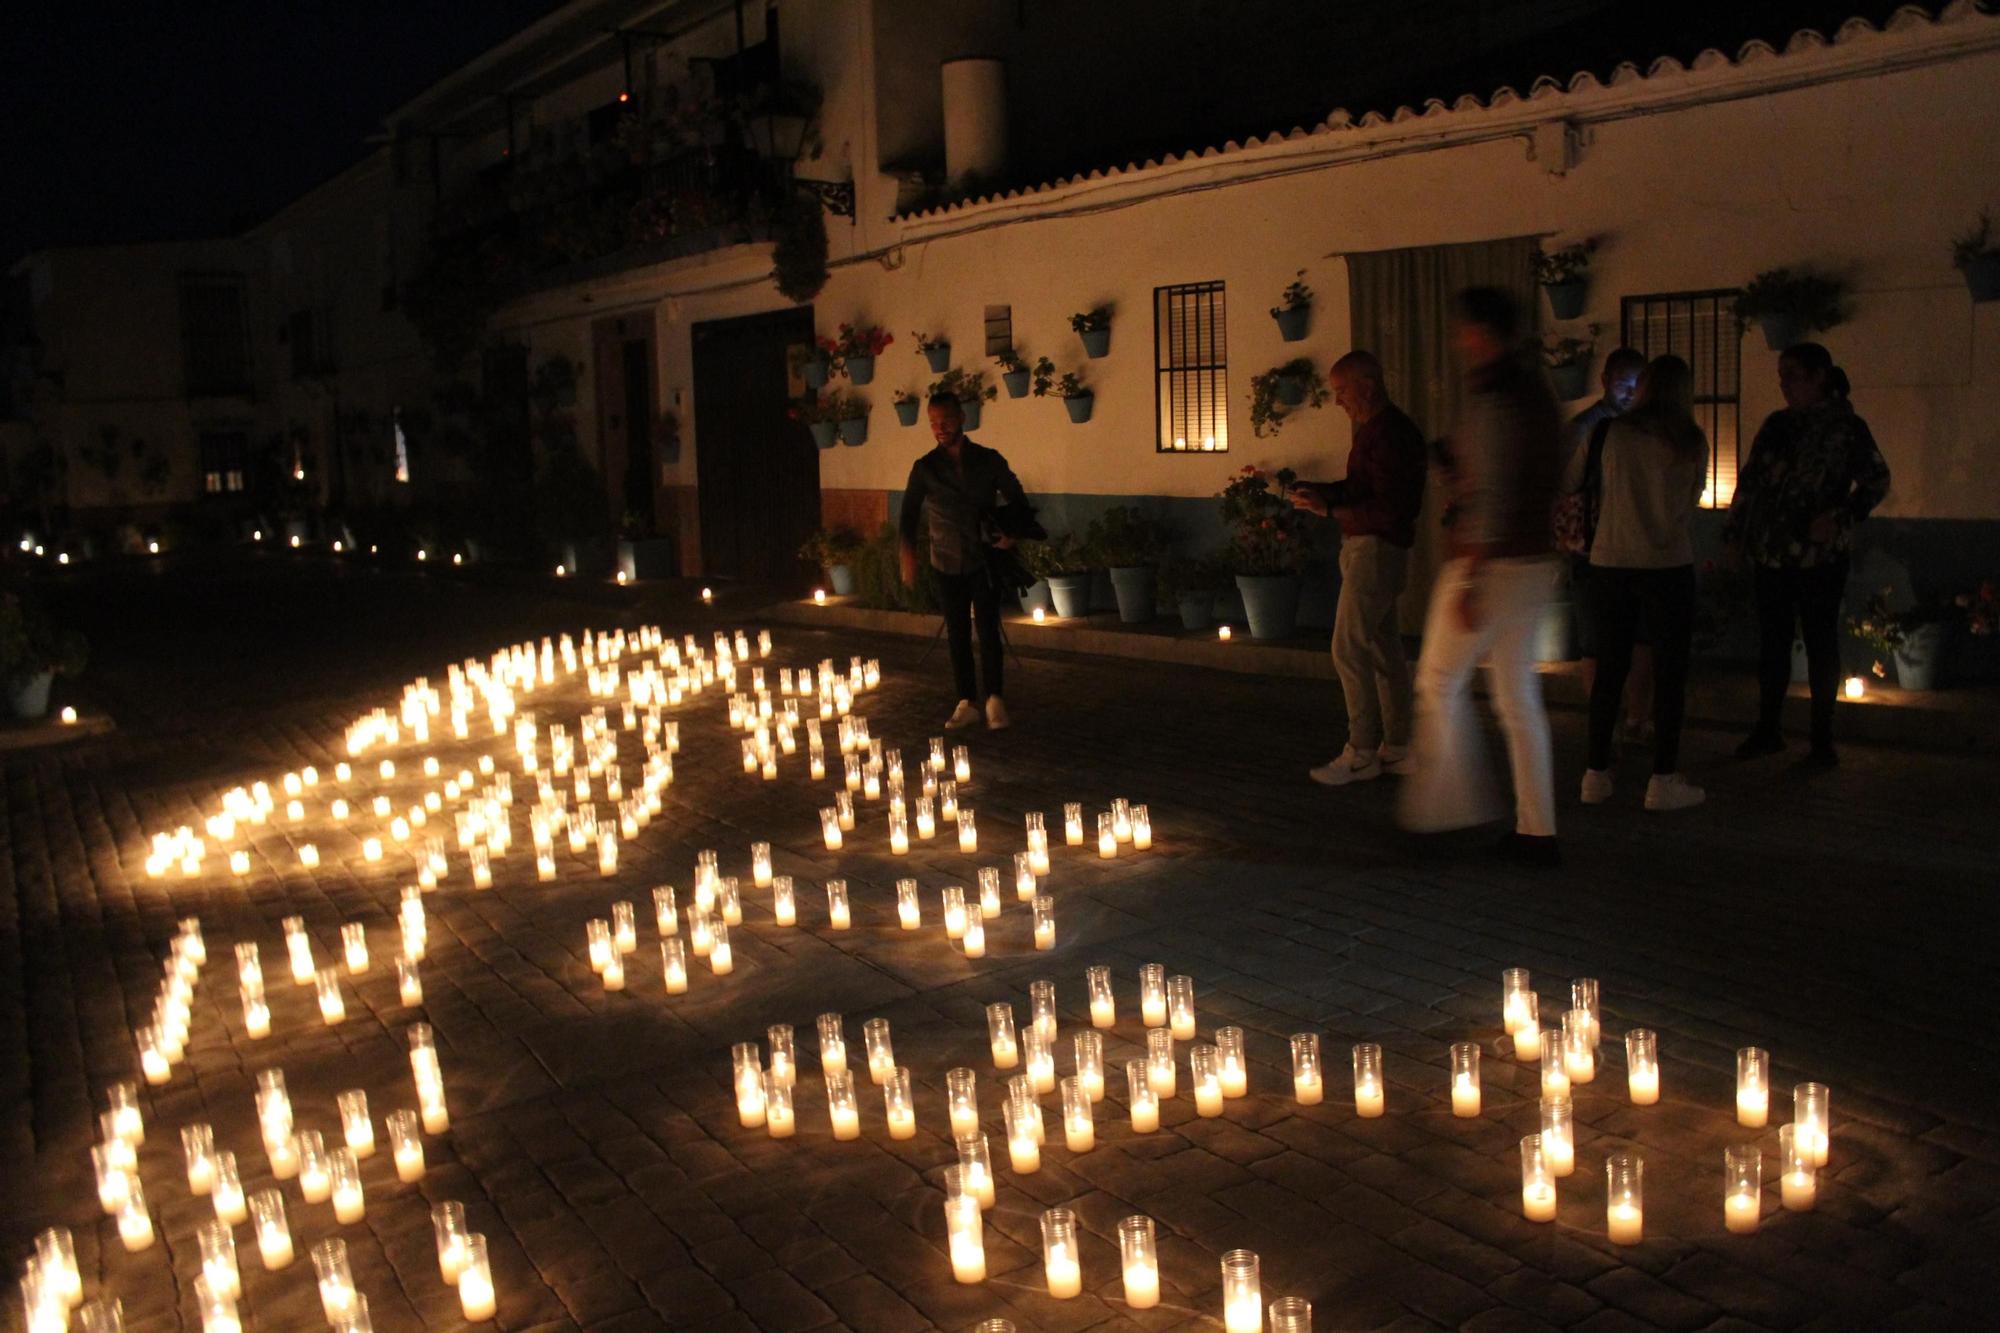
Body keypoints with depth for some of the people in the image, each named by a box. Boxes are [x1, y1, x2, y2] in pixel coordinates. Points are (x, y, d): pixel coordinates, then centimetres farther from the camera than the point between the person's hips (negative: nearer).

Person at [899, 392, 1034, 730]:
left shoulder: (989, 460, 0)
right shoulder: (925, 468, -1)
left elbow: (1017, 500, 8)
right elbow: (909, 513, -3)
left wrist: (1011, 533, -8)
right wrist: (908, 556, -15)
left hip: (984, 559, -1)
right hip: (947, 563, 1)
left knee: (987, 627, -10)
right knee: (957, 634, 5)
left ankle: (994, 699, -3)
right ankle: (967, 703, 11)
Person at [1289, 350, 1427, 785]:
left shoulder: (1391, 435, -18)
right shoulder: (1374, 429, 15)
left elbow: (1389, 509, -23)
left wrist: (1330, 510, -22)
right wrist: (1318, 489, 6)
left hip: (1376, 548, -10)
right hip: (1369, 548, 10)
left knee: (1349, 649, -8)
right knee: (1383, 650, 12)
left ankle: (1361, 753, -2)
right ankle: (1397, 748, 19)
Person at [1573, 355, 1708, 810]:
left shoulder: (1611, 432, -1)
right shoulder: (1693, 443, 0)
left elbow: (1569, 481, 10)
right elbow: (1691, 503, 10)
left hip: (1610, 564, 2)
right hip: (1669, 567, -2)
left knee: (1609, 668, 9)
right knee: (1670, 671, 5)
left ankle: (1596, 775, 13)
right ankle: (1663, 781, 5)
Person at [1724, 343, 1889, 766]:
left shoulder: (1845, 427, -4)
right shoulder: (1776, 424, 9)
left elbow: (1876, 481, -3)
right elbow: (1749, 480, 13)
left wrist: (1841, 516, -16)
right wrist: (1735, 532, 10)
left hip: (1820, 555, -5)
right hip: (1769, 553, 5)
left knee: (1821, 643, 3)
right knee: (1772, 641, 9)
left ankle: (1822, 739, 10)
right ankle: (1767, 730, 19)